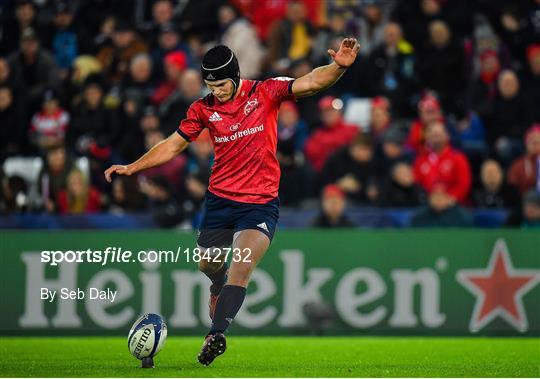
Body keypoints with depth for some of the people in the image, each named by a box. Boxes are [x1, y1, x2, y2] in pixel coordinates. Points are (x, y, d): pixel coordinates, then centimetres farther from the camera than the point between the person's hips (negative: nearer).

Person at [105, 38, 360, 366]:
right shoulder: (203, 109, 1)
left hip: (261, 202, -4)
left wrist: (338, 67, -36)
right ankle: (220, 288, 48)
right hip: (220, 200, 4)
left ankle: (216, 334, -21)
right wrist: (132, 167, 6)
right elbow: (174, 145, 11)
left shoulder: (265, 93, -7)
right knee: (208, 264, 12)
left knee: (242, 267, -20)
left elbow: (311, 83, -17)